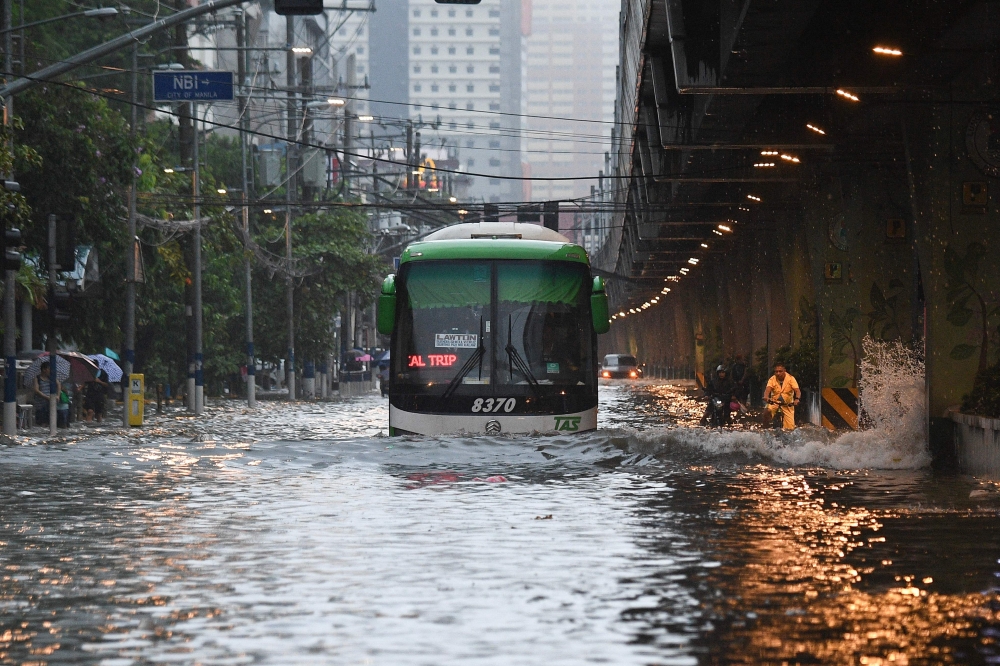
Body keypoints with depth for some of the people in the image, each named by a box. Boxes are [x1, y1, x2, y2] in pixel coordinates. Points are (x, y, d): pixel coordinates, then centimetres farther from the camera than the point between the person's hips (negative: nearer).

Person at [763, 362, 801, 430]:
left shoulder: (791, 378, -14)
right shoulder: (772, 379, -11)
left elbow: (797, 391, -24)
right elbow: (768, 389, -27)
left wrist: (797, 399, -47)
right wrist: (766, 397, -51)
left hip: (788, 404, 0)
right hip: (774, 401, 0)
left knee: (790, 428, -9)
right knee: (767, 410, -35)